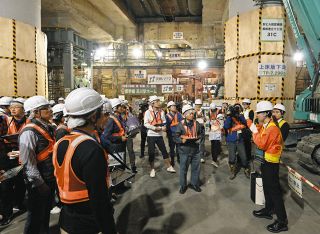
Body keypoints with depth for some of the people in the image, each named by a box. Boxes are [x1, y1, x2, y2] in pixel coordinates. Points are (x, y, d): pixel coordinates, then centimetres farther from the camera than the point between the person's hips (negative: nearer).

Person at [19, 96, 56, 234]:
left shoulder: (48, 128, 6)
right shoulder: (29, 132, -21)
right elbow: (28, 162, -24)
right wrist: (39, 183, -21)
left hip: (50, 179, 8)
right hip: (39, 183, -8)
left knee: (46, 211, 24)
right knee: (36, 216, 8)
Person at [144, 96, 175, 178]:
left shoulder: (161, 112, 4)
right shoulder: (148, 112, -8)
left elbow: (164, 122, 6)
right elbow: (146, 124, -14)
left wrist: (163, 128, -15)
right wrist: (155, 128, -20)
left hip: (159, 135, 3)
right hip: (151, 135, -3)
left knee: (164, 151, 9)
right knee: (151, 153, 3)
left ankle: (169, 167, 22)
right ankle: (152, 169, 18)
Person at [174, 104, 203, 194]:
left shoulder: (196, 123, -1)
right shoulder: (180, 125, -11)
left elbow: (201, 133, 14)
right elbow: (176, 137, -9)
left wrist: (199, 138, -5)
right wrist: (182, 140, -27)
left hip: (195, 150, 4)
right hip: (184, 151, -3)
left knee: (196, 168, 14)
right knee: (183, 169, 8)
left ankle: (194, 183, 34)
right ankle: (183, 185, 27)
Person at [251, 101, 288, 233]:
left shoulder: (272, 128, -23)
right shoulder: (264, 126, 7)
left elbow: (261, 144, -24)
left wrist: (255, 132, -16)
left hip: (271, 163, -10)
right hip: (266, 161, 10)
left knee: (274, 190, -3)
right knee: (267, 188, 21)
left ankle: (282, 221, 6)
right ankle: (268, 210, 37)